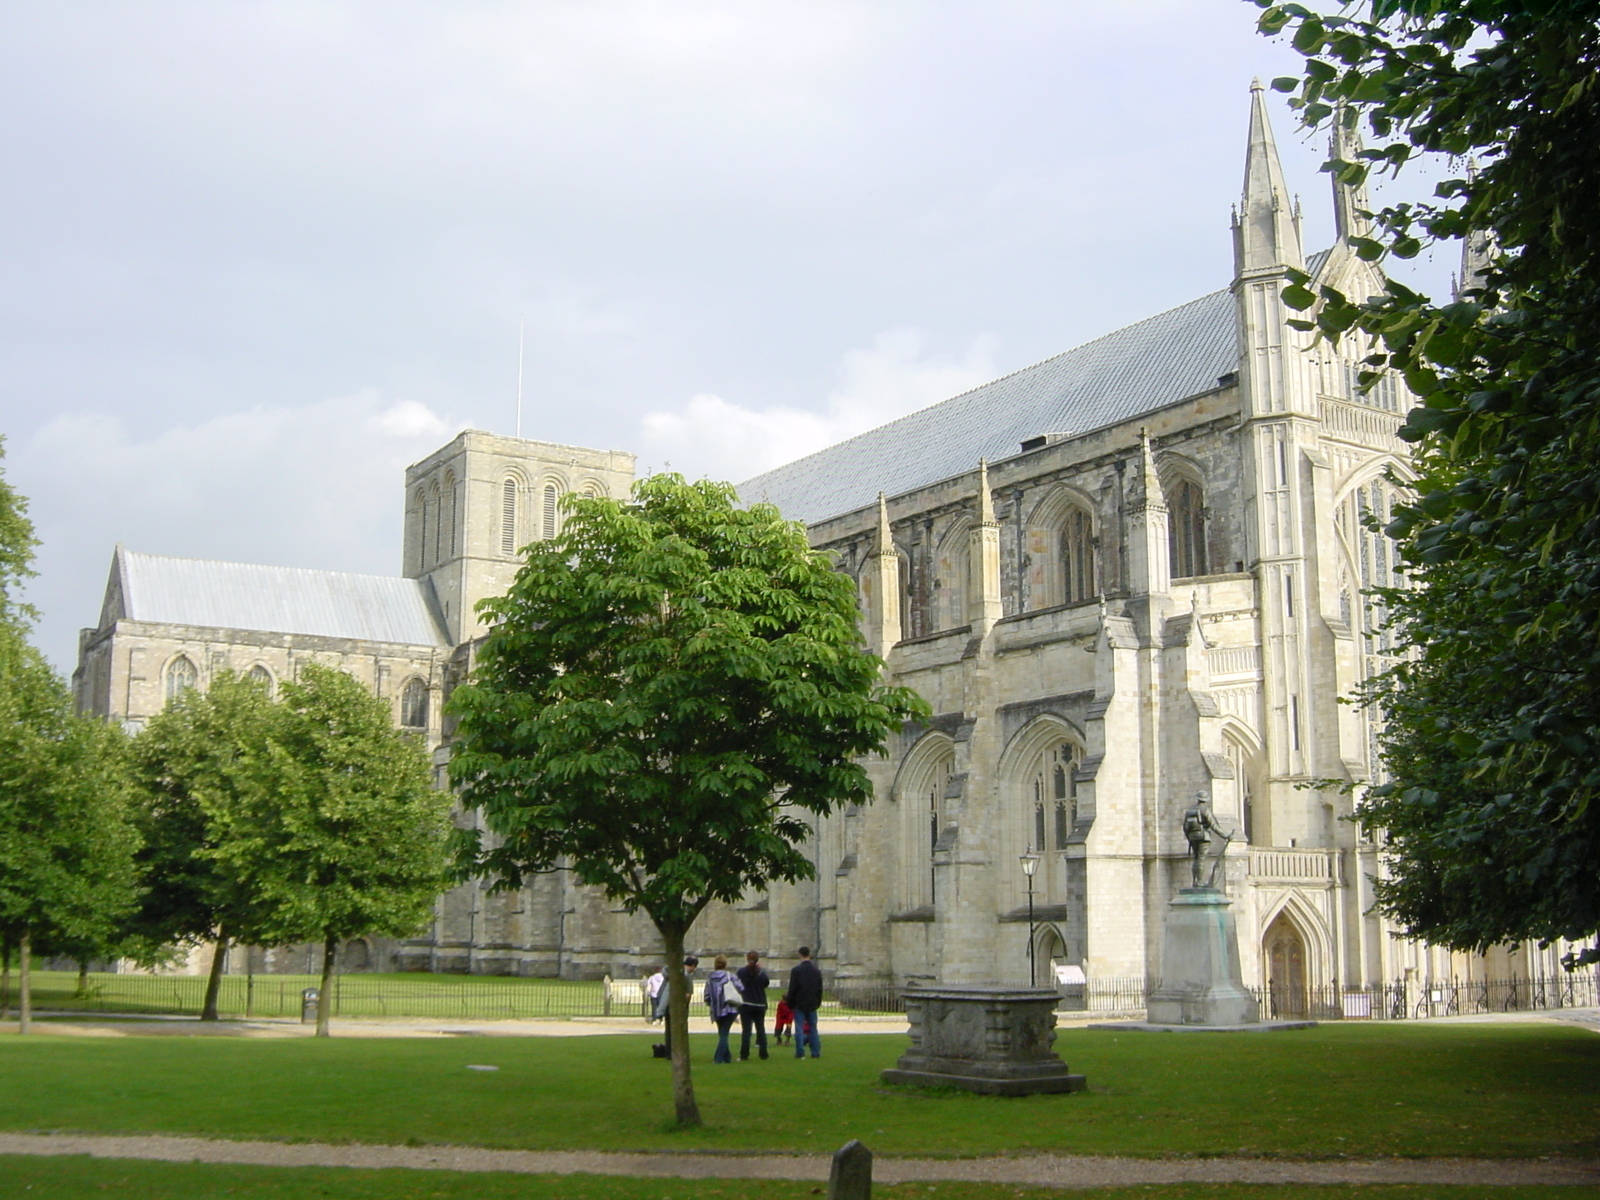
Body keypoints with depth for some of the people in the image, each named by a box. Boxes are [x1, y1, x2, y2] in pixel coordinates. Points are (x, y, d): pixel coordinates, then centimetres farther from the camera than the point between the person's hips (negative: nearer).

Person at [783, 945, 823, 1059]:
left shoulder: (796, 970, -8)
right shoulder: (816, 971, 6)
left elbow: (792, 989, -9)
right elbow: (820, 989, 9)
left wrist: (790, 1003, 0)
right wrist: (818, 1003, 16)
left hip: (799, 1004, -4)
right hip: (812, 1004, 4)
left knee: (799, 1028, -2)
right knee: (813, 1028, 9)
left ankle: (800, 1053, -5)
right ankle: (816, 1052, 7)